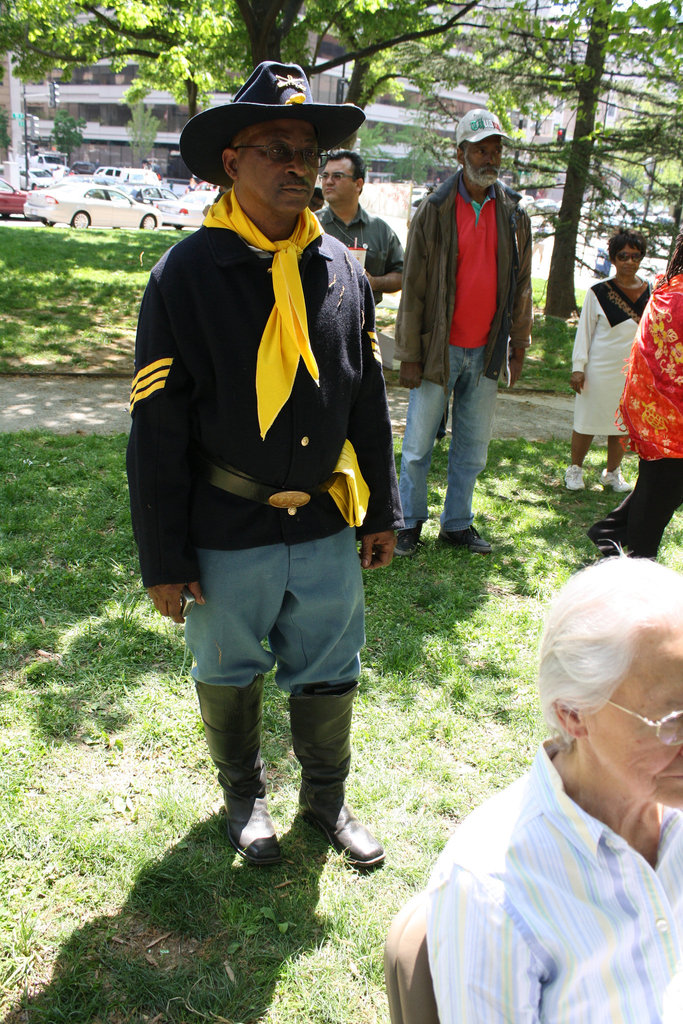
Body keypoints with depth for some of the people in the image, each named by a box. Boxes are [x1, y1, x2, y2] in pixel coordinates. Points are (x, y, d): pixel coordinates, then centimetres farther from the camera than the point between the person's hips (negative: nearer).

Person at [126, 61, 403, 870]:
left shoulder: (340, 269, 2)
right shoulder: (185, 275, -11)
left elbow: (367, 401, 9)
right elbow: (157, 430, -10)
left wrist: (381, 512, 11)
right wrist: (164, 561, -9)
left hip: (327, 524, 4)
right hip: (228, 532, -3)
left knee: (328, 676, 17)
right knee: (229, 678, 17)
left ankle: (326, 798, 43)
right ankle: (245, 797, 44)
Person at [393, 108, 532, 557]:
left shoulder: (514, 214, 6)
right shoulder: (435, 211, -4)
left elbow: (521, 286, 12)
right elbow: (414, 288, -5)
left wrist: (518, 347, 9)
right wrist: (410, 354, -7)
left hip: (487, 351, 4)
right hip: (440, 349, -3)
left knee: (473, 448, 11)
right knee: (418, 445, 3)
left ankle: (458, 524, 25)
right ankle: (411, 523, 20)